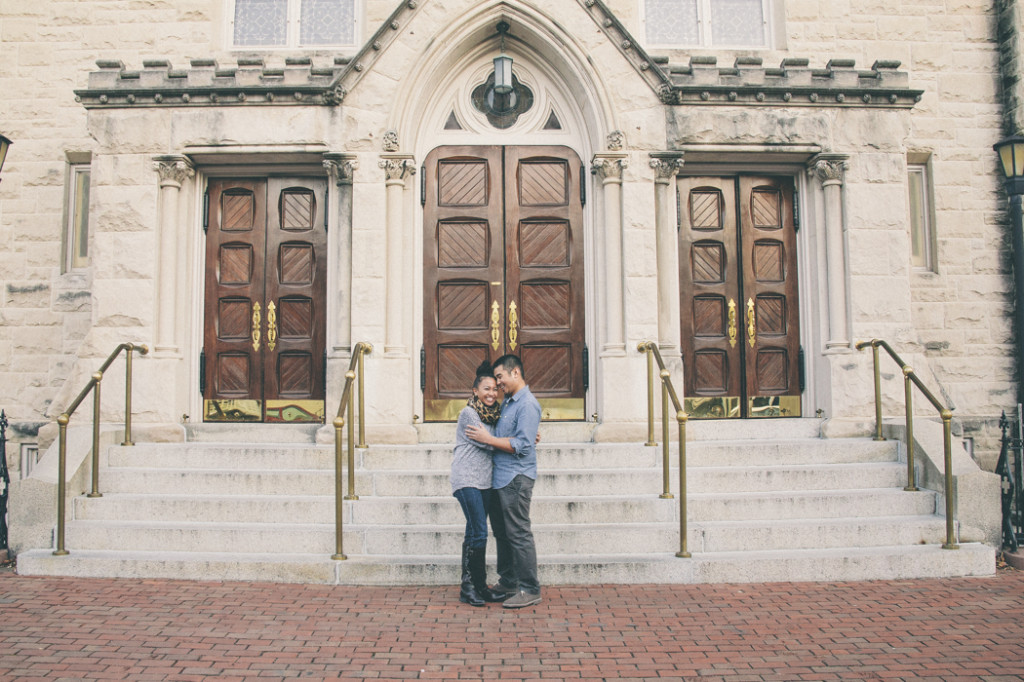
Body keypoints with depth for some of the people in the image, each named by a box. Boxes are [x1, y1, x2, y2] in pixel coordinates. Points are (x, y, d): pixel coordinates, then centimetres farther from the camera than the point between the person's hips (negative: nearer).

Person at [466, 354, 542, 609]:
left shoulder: (528, 404, -13)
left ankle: (530, 590, 1)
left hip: (516, 478, -10)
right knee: (501, 532, 15)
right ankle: (508, 583, 26)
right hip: (499, 478, 10)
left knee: (519, 534, -6)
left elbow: (522, 446, -20)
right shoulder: (507, 403, 17)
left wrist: (488, 439, -16)